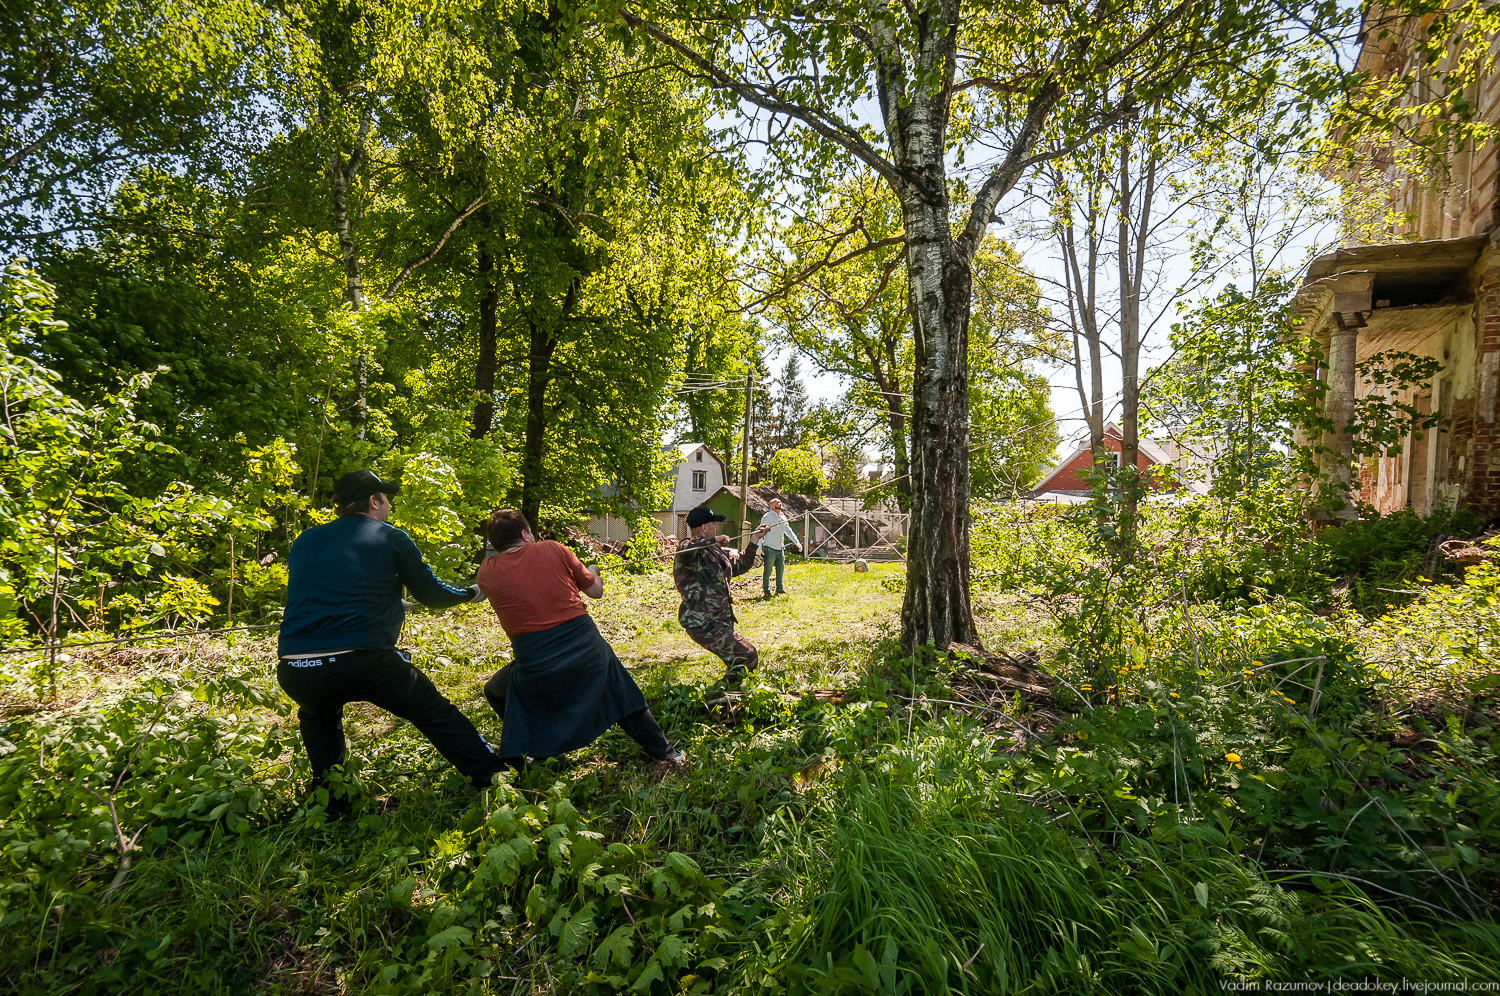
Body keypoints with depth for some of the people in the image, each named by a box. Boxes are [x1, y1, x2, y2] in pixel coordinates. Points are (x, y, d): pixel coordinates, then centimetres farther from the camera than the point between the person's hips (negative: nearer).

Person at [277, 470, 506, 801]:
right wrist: (470, 593, 32)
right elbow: (431, 594, 12)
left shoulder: (304, 542, 18)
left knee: (317, 715, 37)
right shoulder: (391, 538, 6)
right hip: (363, 663, -4)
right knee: (437, 715, 11)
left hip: (295, 673, 5)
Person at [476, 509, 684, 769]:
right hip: (588, 650, 1)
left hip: (536, 667, -1)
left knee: (495, 693, 30)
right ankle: (666, 753, 35)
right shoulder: (553, 550, -1)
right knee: (624, 698, 25)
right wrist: (594, 573, 29)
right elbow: (596, 591, 8)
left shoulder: (487, 572, 0)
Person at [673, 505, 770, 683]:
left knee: (748, 654, 19)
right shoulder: (690, 552, -15)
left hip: (719, 622, 10)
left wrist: (754, 541, 27)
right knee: (747, 657, -12)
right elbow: (686, 549, -42)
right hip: (703, 624, -10)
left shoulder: (715, 551, 15)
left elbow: (740, 565, 30)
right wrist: (713, 540, -31)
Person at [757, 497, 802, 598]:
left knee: (781, 569, 14)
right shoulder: (767, 517, -9)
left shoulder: (783, 517, 12)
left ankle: (779, 588, 28)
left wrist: (797, 542, 22)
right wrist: (759, 549, -13)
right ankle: (766, 590, 8)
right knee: (767, 570, -1)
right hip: (770, 548, -7)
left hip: (780, 548, 7)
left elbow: (788, 530, 24)